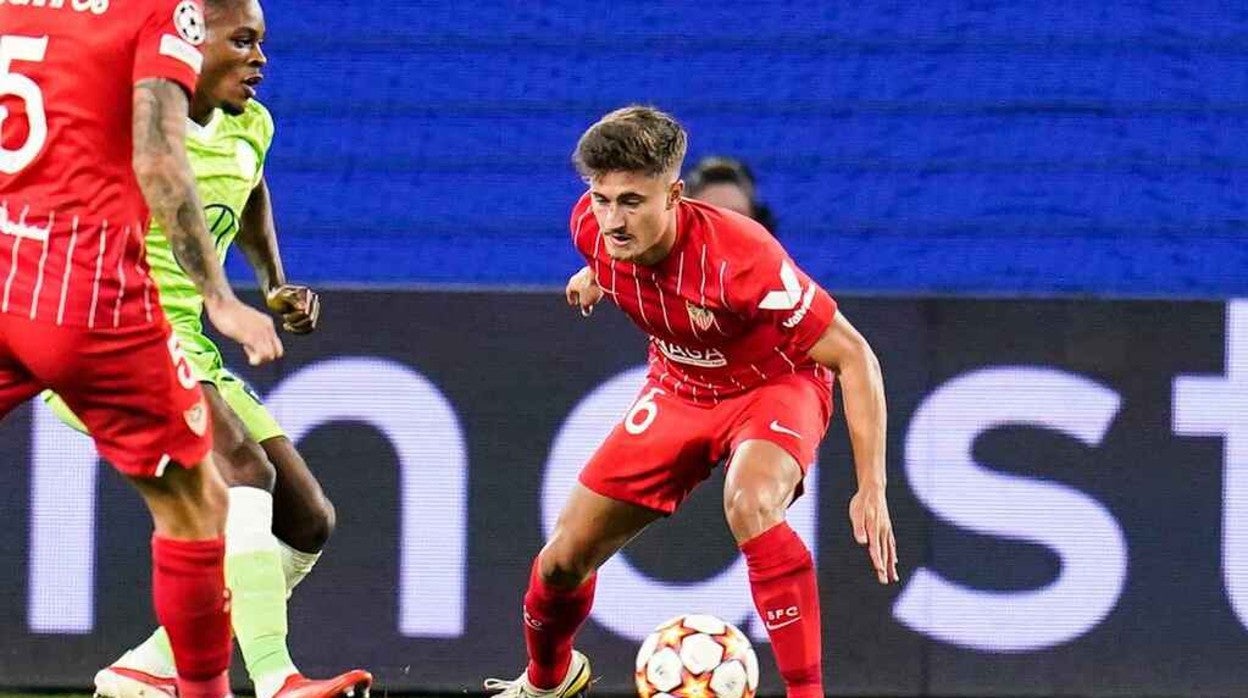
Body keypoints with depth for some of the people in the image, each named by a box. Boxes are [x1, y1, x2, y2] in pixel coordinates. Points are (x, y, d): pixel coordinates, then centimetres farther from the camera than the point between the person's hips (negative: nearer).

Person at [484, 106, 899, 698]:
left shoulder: (740, 257, -37)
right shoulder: (592, 227, -22)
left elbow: (853, 356, -30)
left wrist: (872, 488, -33)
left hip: (774, 387, -5)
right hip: (677, 389, 5)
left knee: (750, 505, -39)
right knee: (563, 559, 4)